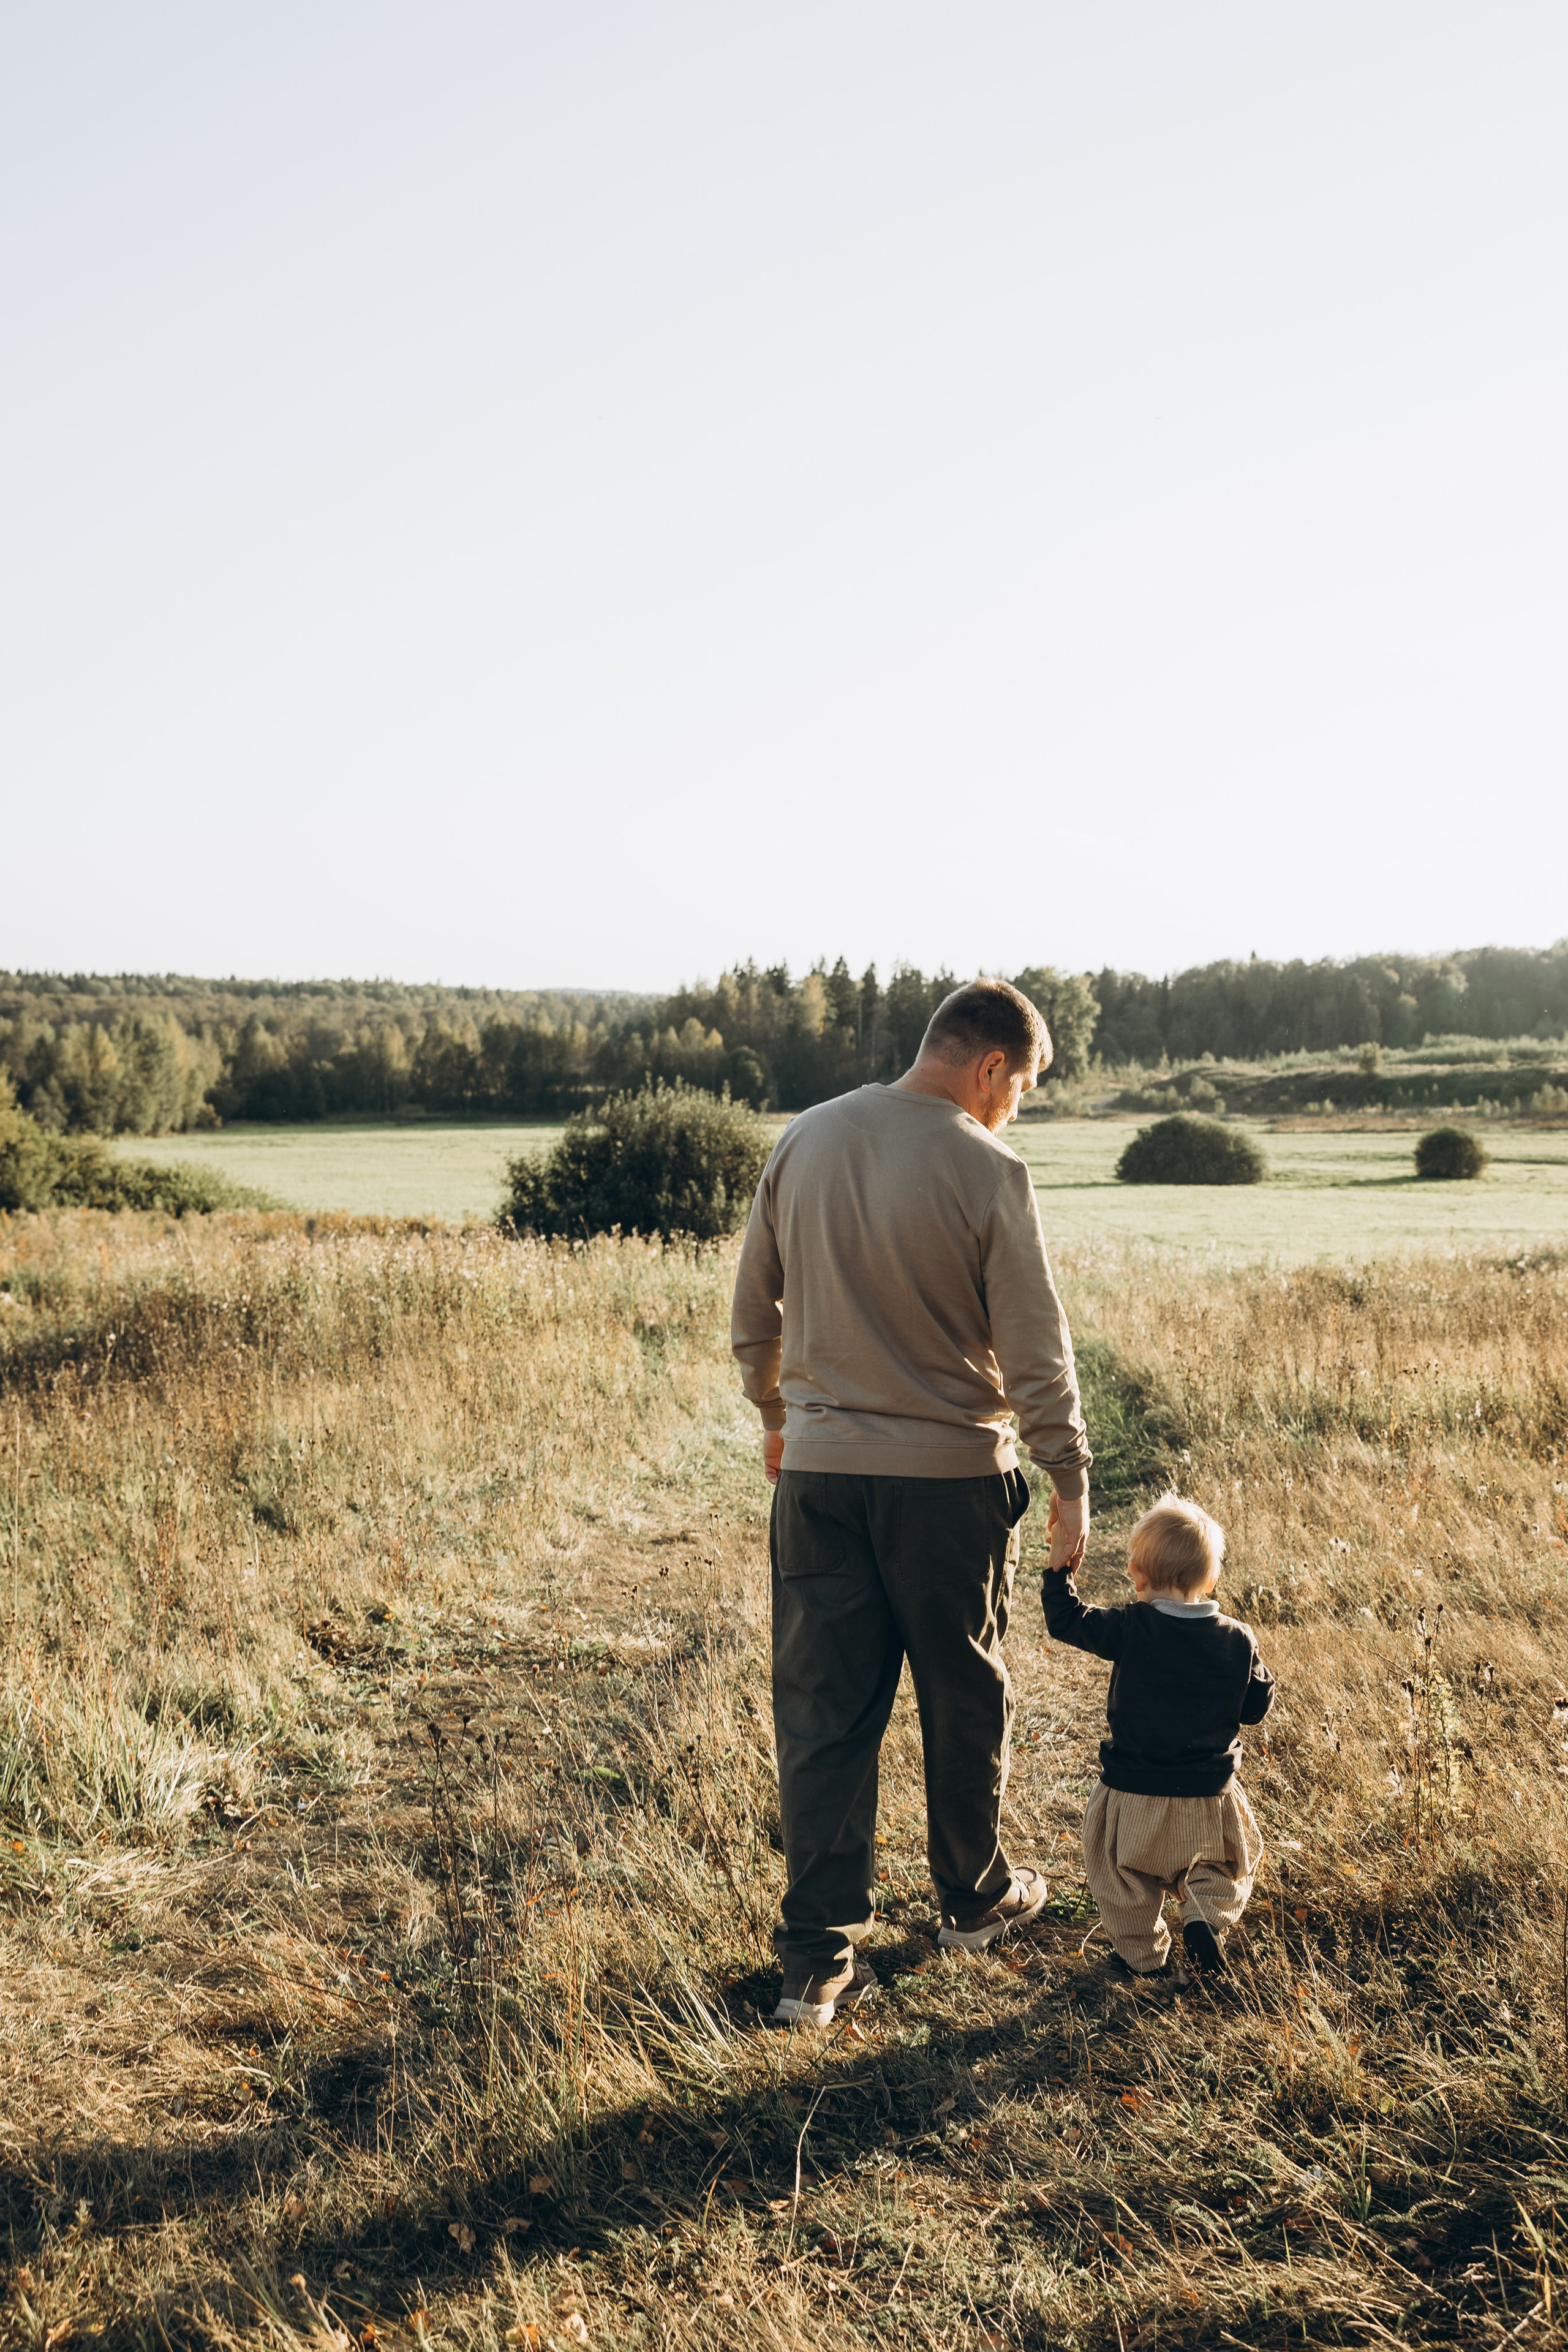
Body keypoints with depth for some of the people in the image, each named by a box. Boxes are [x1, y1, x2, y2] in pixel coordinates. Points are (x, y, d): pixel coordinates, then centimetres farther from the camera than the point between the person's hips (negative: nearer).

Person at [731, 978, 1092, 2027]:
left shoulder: (805, 1139, 1)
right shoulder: (989, 1173, -14)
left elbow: (755, 1305, 9)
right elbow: (1037, 1353, -12)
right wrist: (1071, 1481, 0)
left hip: (819, 1469, 4)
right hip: (950, 1477, -3)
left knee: (824, 1709, 8)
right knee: (965, 1700, 17)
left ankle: (819, 1959, 11)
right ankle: (976, 1898, 35)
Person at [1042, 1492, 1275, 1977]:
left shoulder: (1130, 1630, -17)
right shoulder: (1238, 1640, -9)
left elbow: (1067, 1622, -7)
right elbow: (1256, 1706, 2)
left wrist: (1060, 1572, 6)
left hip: (1135, 1795, -2)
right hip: (1209, 1796, 2)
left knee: (1123, 1872, 21)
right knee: (1230, 1860, 26)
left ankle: (1143, 1953, 23)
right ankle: (1207, 1913, 3)